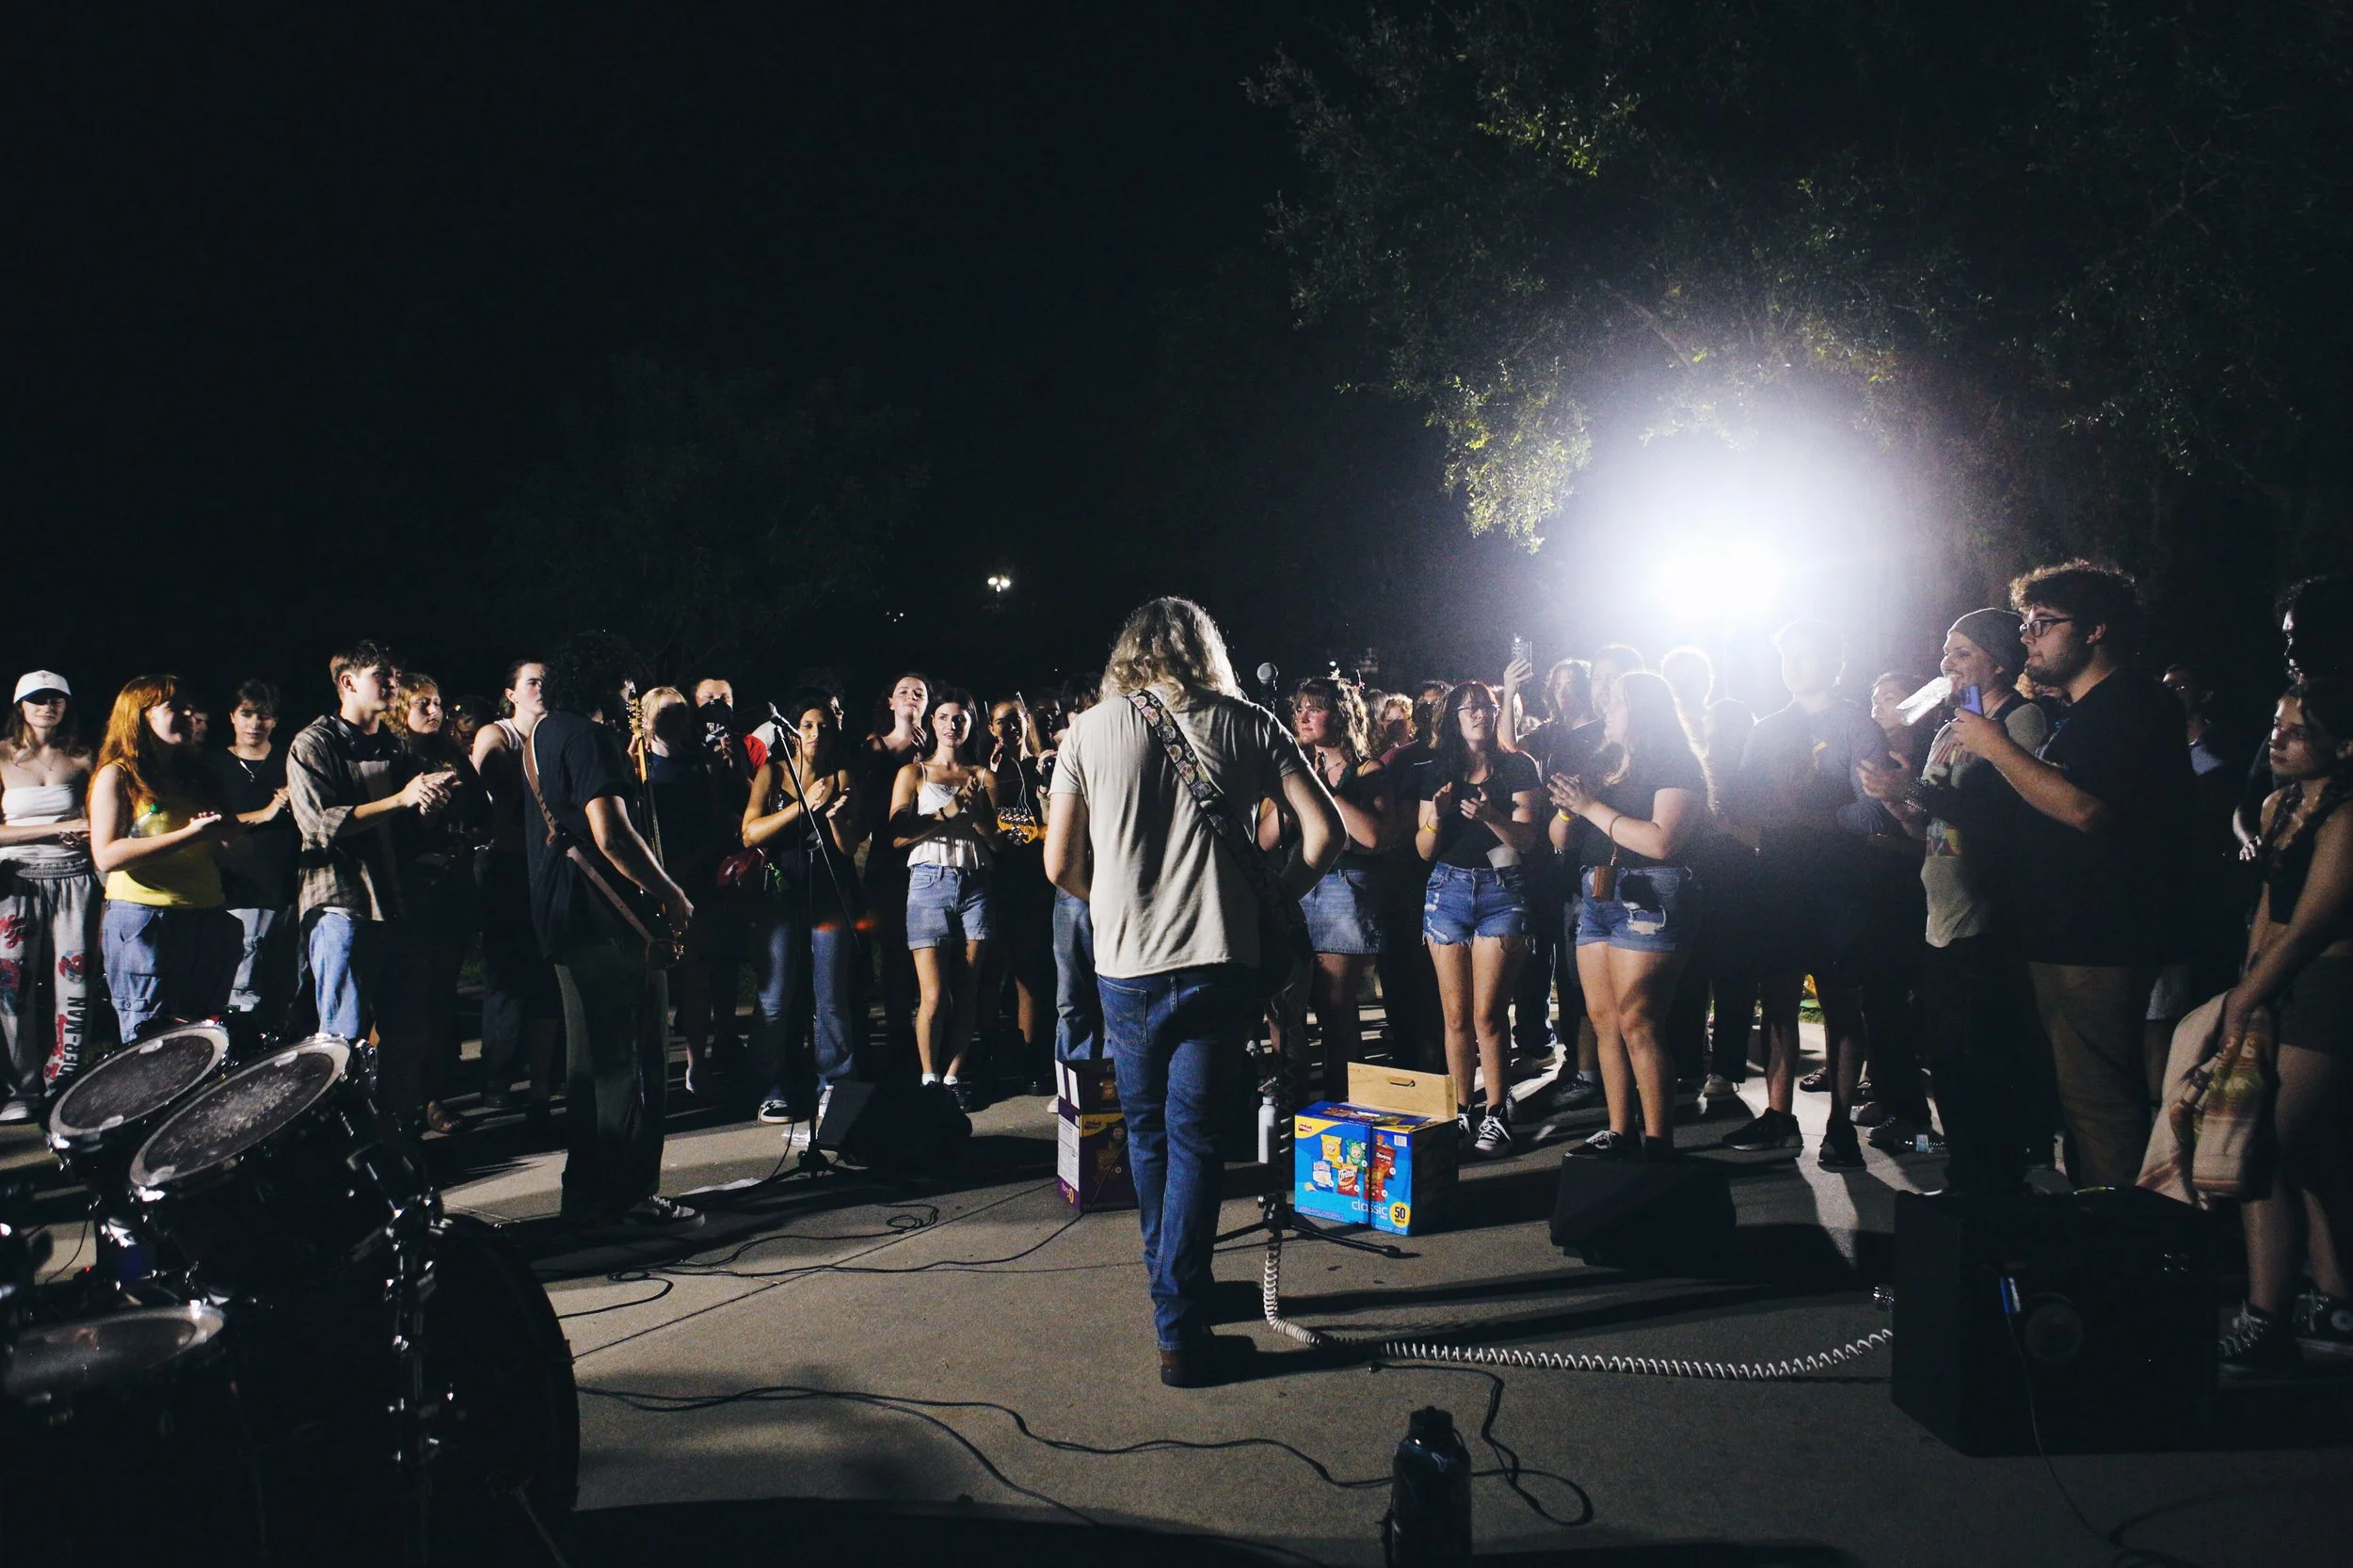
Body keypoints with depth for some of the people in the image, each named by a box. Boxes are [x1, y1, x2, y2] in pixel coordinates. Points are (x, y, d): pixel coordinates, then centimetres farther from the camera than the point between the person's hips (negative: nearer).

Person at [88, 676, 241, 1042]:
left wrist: (220, 831, 3)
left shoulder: (194, 777, 18)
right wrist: (189, 834, -17)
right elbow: (106, 856, -14)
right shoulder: (117, 776, -1)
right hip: (144, 920, -6)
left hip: (206, 919, 6)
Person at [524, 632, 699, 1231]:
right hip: (607, 920, -10)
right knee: (635, 1063, -5)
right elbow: (612, 836, -23)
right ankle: (628, 1197, 0)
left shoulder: (543, 733, 19)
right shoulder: (587, 738, -14)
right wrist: (672, 896, -13)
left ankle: (587, 1195, 23)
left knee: (594, 1061, 16)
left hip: (565, 921, 10)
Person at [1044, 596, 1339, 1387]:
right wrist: (1274, 898, 13)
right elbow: (1324, 831, -1)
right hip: (1219, 960, -1)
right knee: (1194, 1137, 5)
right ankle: (1181, 1330, 3)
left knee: (1147, 1131, 19)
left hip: (1126, 966, 1)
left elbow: (1060, 864, 4)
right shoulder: (1246, 722, 3)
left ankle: (1172, 1290, 32)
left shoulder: (1089, 730, 4)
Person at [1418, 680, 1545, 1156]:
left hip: (1502, 891, -3)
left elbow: (1527, 840, -3)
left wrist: (1489, 816, -21)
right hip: (1447, 889, 3)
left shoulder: (1517, 767, 5)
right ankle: (1460, 1112, 9)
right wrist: (1434, 819, -11)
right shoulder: (1439, 773, 12)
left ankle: (1497, 1113, 0)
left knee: (1487, 1013, -10)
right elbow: (1424, 851, 10)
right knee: (1456, 1013, 1)